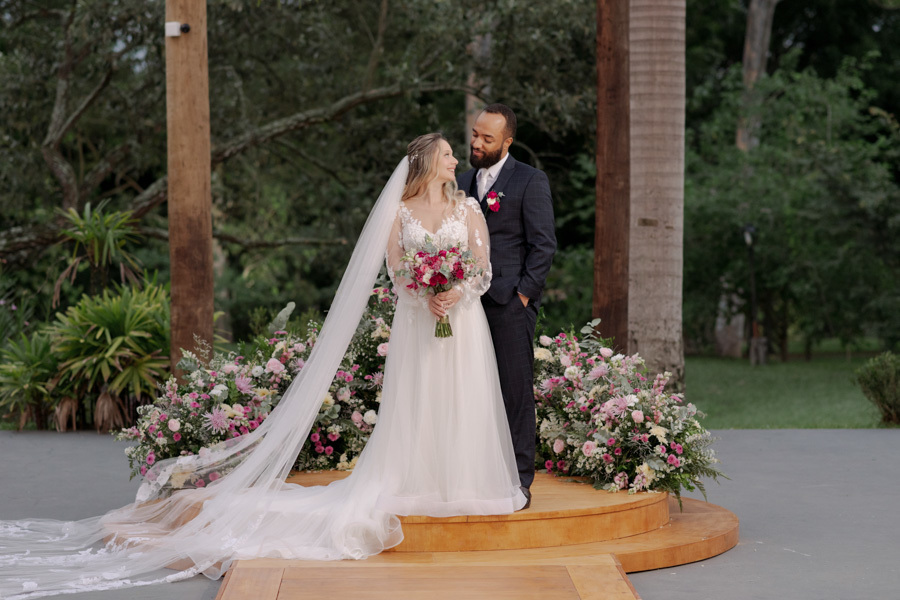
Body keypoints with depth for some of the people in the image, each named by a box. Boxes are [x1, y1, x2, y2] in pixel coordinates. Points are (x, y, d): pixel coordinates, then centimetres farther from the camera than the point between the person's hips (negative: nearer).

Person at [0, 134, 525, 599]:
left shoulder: (469, 208, 9)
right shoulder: (400, 211, 5)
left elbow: (484, 268, 3)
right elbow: (396, 269, 1)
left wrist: (457, 294, -14)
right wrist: (424, 298, -15)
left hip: (463, 318, 1)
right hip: (416, 320, -1)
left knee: (460, 401, -1)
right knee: (413, 402, -1)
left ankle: (464, 486, 6)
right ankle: (414, 487, 2)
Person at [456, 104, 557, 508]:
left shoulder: (530, 181, -1)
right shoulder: (463, 183, 18)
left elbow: (543, 244, -5)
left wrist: (524, 293, -11)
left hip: (511, 303, -5)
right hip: (469, 303, 5)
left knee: (515, 390, -4)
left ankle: (519, 480, 0)